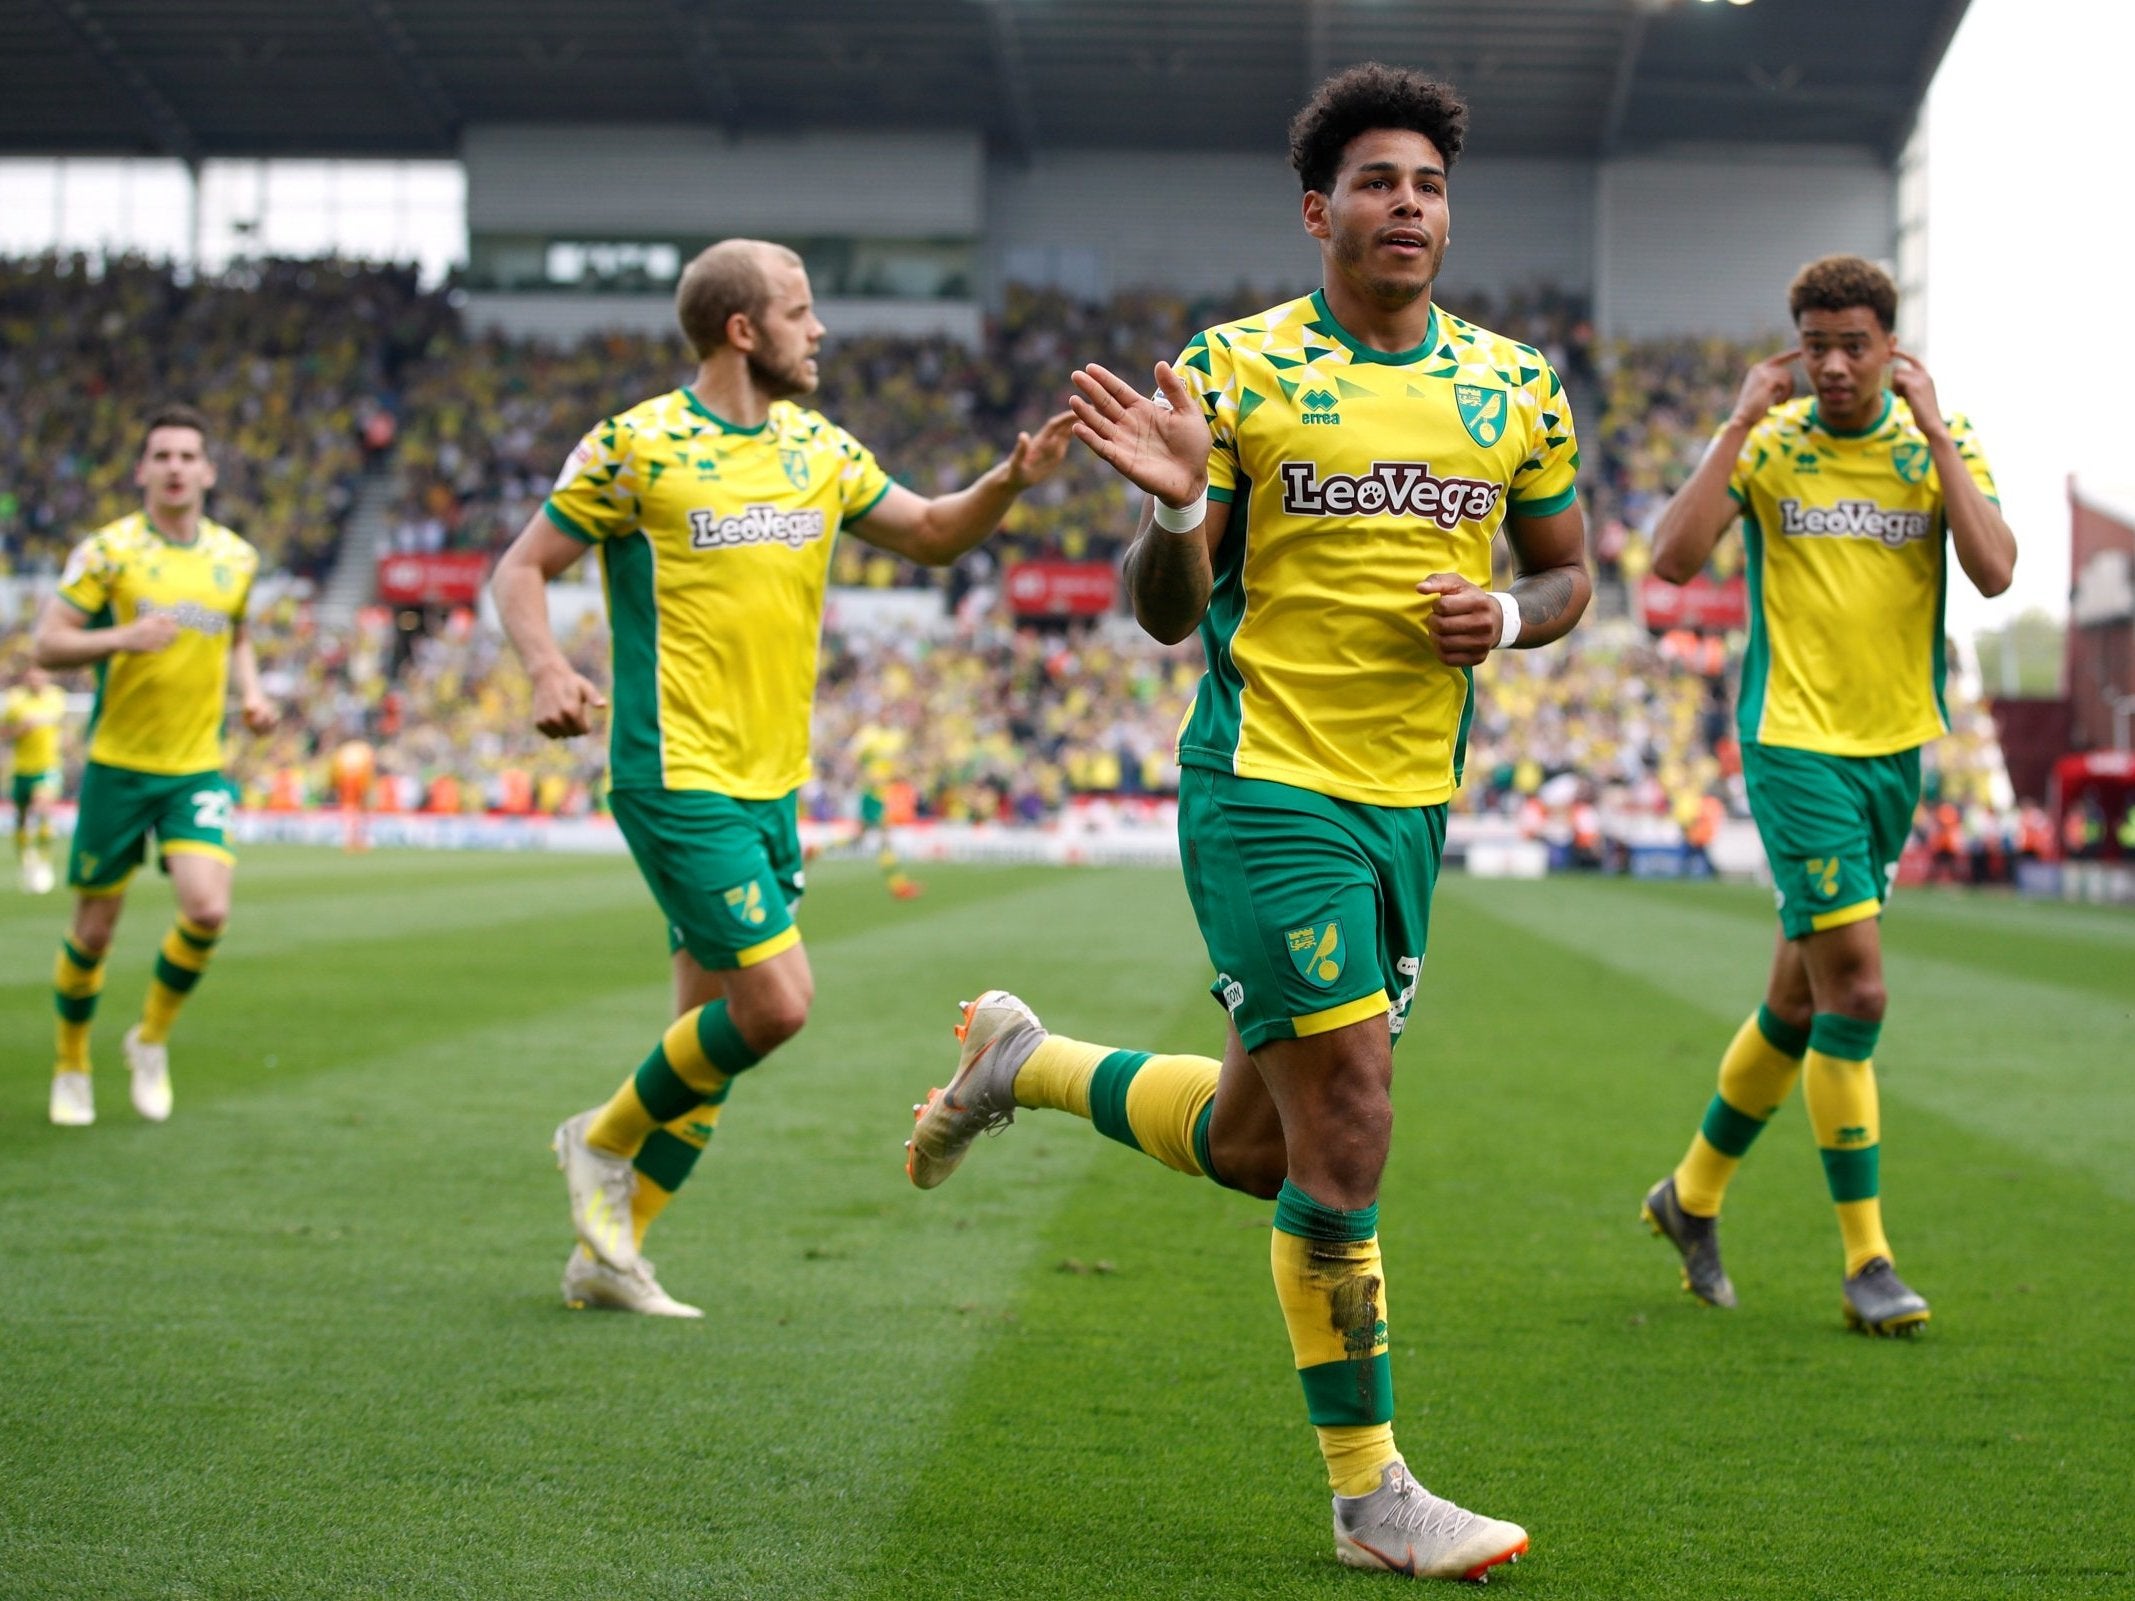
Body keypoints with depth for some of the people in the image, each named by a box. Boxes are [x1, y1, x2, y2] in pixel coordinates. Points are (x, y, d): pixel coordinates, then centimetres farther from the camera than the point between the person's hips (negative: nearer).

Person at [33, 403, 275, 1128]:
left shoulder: (237, 557, 6)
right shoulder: (108, 549, -6)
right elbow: (47, 643, -8)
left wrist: (251, 690, 6)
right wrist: (122, 638, -25)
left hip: (199, 768, 2)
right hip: (117, 764, -2)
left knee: (207, 910, -17)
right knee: (94, 929, 4)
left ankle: (152, 1039, 9)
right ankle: (71, 1066, 27)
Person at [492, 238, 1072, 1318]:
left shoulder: (818, 448, 10)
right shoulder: (635, 447, -8)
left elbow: (929, 534, 18)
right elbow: (522, 568, -2)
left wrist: (1010, 482, -2)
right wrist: (548, 669, -21)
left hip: (774, 784, 7)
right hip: (678, 778, -7)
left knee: (715, 1028, 8)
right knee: (778, 1001, -15)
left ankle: (606, 1253, 19)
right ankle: (604, 1141, 9)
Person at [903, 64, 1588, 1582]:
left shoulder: (1514, 387, 8)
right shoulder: (1236, 369, -5)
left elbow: (1570, 571, 19)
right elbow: (1165, 612, -4)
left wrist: (1507, 617, -4)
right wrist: (1177, 506, -25)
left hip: (1412, 802, 6)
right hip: (1267, 788, -6)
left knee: (1256, 1147, 13)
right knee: (1346, 1127, -10)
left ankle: (1025, 1063, 40)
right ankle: (1369, 1492, 3)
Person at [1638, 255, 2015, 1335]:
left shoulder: (1940, 442, 3)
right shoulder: (1769, 443, -2)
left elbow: (1995, 573, -13)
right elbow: (1675, 559, -16)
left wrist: (1934, 432, -14)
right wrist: (1739, 425, -16)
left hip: (1894, 747, 4)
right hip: (1794, 741, -4)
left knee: (1802, 1000, 12)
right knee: (1854, 986, -13)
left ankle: (1693, 1192, 32)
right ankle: (1865, 1260, -5)